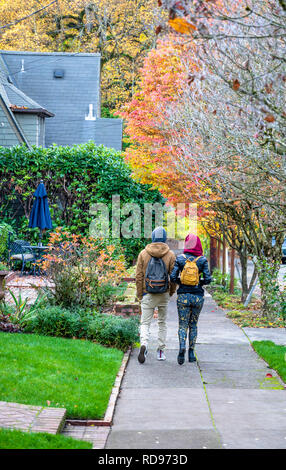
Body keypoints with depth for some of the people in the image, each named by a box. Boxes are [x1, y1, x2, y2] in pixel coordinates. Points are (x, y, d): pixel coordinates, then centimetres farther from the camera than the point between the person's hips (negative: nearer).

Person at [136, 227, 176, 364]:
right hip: (164, 294, 1)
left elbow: (139, 276, -2)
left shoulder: (143, 254, -2)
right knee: (162, 323, 16)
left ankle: (144, 344, -23)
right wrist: (171, 292, 14)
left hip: (148, 295, -1)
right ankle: (161, 351, 16)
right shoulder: (170, 255, -4)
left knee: (145, 323, 3)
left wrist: (139, 295, 6)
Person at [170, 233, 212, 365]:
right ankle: (191, 352, 14)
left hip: (183, 295, -1)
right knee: (193, 324, 17)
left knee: (183, 325, 4)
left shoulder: (180, 258, -4)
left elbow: (173, 277, -8)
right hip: (198, 296, 1)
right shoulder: (202, 259, -4)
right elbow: (208, 279, -9)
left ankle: (182, 346, -23)